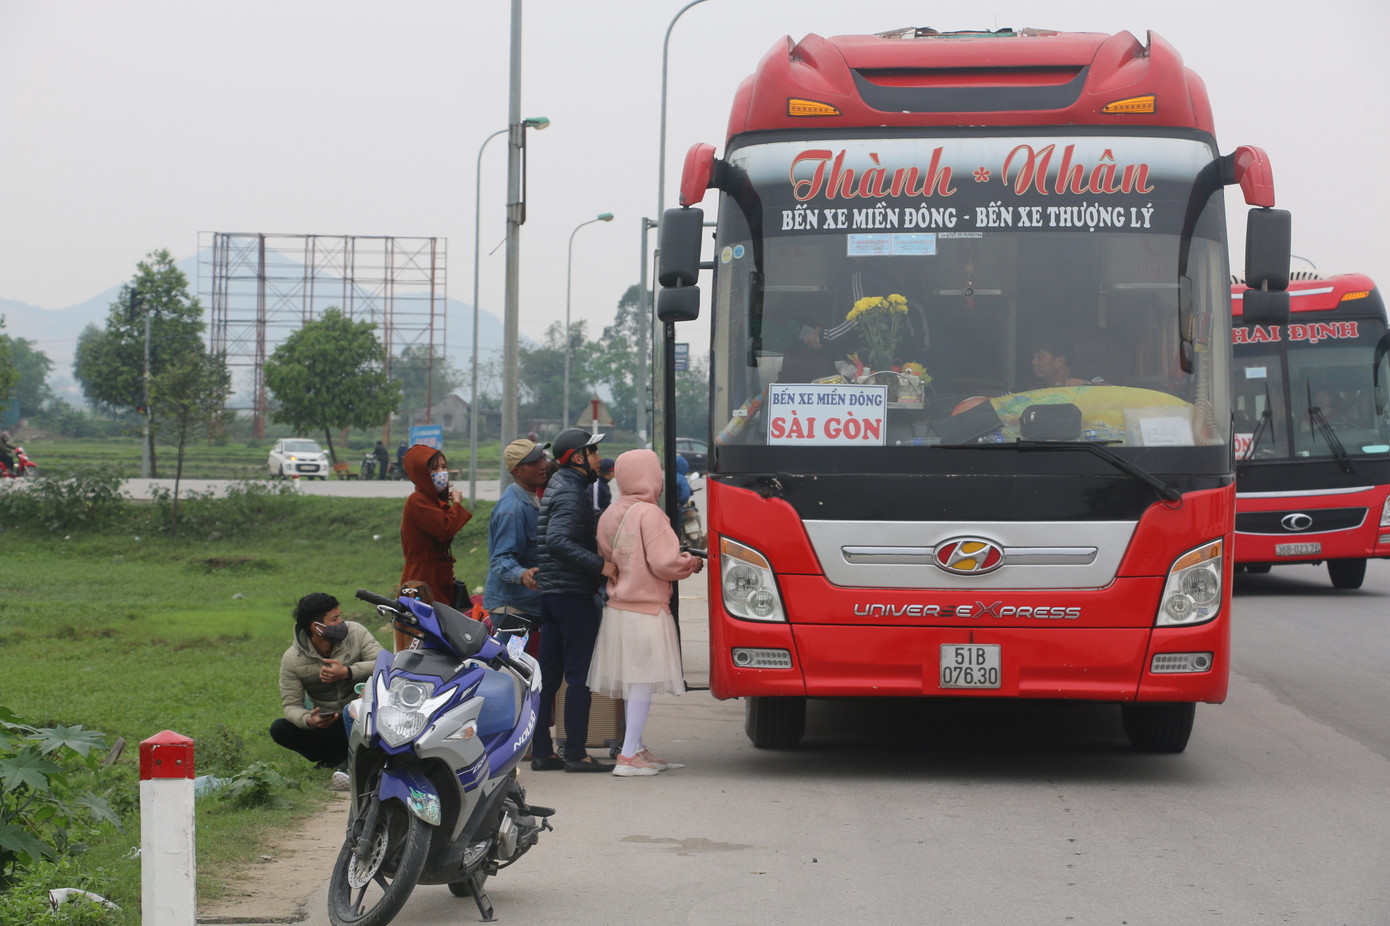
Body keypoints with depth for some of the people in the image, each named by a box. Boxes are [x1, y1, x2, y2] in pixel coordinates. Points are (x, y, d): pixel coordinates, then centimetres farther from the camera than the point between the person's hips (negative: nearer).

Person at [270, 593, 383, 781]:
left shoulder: (355, 633, -11)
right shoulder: (292, 659, -10)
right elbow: (292, 704, -12)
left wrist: (347, 672, -36)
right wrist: (308, 720, -35)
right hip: (328, 725, 1)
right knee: (279, 729, -21)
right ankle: (340, 756, -11)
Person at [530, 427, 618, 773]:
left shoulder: (558, 485, 18)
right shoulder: (570, 494, -13)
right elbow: (558, 542, -27)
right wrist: (600, 566, -28)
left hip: (550, 593, 10)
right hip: (573, 593, -10)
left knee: (549, 675, 9)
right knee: (579, 675, -7)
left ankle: (541, 751, 11)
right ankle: (575, 753, -7)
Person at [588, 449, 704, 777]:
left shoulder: (609, 516, 8)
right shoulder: (649, 513, -15)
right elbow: (664, 563, -19)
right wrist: (693, 563, -1)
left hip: (617, 610, 8)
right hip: (647, 611, -8)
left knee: (632, 684, 15)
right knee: (643, 681, -4)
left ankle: (636, 748, 23)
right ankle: (629, 756, -5)